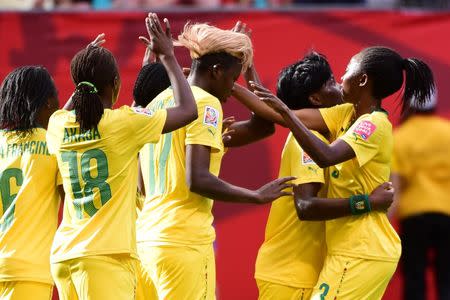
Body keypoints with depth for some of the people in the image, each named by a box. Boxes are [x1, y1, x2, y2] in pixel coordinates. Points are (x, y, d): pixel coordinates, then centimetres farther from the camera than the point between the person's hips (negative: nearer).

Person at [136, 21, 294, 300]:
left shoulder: (160, 101, 16)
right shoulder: (205, 104, -9)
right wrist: (258, 196, -10)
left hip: (149, 234, 8)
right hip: (186, 239, -8)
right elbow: (197, 179, -19)